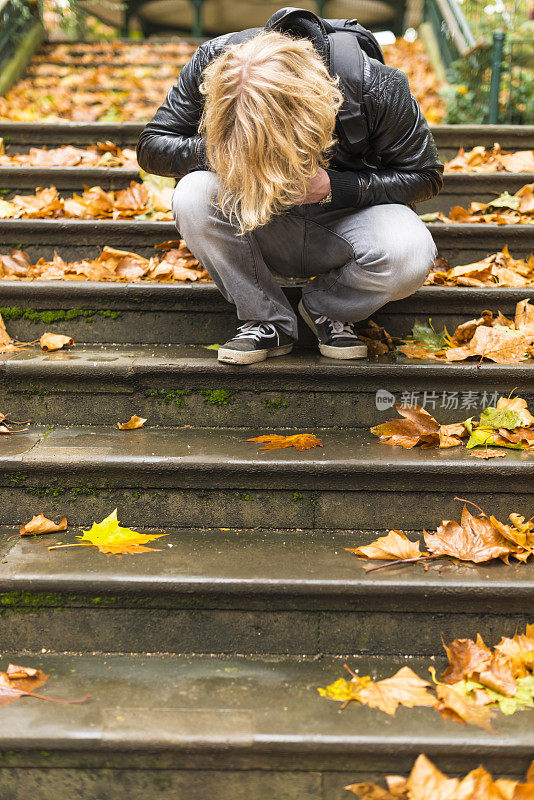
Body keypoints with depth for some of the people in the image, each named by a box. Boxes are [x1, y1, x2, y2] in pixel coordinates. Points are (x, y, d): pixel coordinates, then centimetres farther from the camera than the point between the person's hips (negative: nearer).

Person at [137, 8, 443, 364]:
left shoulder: (375, 87, -26)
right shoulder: (211, 66, -20)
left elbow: (425, 175, -13)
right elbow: (152, 146, -9)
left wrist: (332, 187, -27)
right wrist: (222, 154, -30)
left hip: (343, 219, -1)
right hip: (266, 238, 2)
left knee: (409, 254, -34)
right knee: (192, 198, -30)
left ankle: (326, 308, 0)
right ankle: (269, 322, -8)